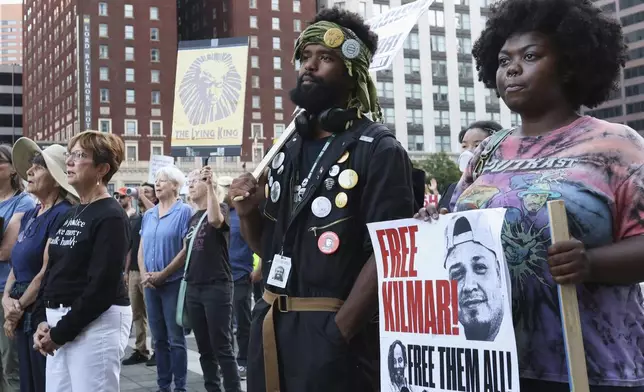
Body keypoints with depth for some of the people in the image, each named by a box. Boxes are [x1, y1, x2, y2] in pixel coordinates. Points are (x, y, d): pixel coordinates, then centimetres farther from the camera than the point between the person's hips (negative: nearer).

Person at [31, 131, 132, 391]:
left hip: (97, 322, -8)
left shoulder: (111, 217, -12)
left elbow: (102, 286, -18)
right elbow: (51, 271, 14)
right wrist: (41, 320, 1)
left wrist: (60, 332, -15)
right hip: (59, 323, 8)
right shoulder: (70, 215, 14)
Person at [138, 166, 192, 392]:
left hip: (173, 282, -6)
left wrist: (162, 274, -14)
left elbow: (187, 249, -13)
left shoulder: (184, 211, -7)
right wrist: (144, 274, -4)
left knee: (175, 338, -1)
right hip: (150, 285, 6)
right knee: (159, 339, 11)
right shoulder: (148, 215, 12)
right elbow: (141, 248, 13)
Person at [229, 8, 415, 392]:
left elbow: (387, 254, -16)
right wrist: (248, 212, -3)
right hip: (270, 325, 6)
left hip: (333, 332, -6)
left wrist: (337, 334, -20)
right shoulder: (288, 149, 10)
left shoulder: (379, 151, -10)